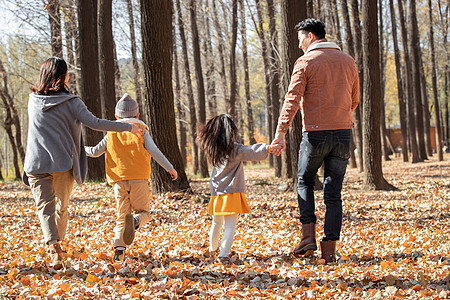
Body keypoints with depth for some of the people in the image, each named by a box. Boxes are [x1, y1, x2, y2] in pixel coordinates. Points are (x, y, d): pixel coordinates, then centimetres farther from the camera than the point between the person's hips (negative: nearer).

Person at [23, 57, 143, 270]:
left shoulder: (33, 101, 5)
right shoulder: (70, 102, -6)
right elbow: (94, 123, -14)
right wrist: (128, 127, -8)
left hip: (37, 164, 1)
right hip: (64, 163, -1)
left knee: (45, 206, -1)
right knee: (61, 206, 17)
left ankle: (52, 246, -22)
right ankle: (58, 242, 28)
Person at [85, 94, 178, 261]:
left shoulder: (111, 134, 14)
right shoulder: (141, 131, 8)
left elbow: (96, 152, 15)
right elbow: (154, 152, -2)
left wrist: (81, 148, 35)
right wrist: (170, 168, 2)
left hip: (119, 180, 2)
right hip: (139, 178, -2)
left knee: (121, 215, 6)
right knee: (144, 212, 7)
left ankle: (119, 247, -13)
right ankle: (135, 221, -29)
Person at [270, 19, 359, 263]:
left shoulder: (305, 62, -4)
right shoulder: (348, 62, 11)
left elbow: (292, 100, -12)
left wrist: (280, 134, -15)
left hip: (316, 133, -4)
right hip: (343, 133, 4)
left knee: (305, 182, 17)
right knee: (333, 194, 7)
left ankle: (308, 234, 2)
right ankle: (329, 249, 3)